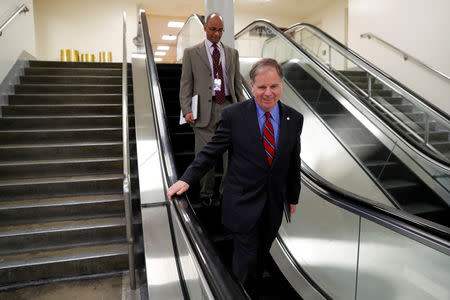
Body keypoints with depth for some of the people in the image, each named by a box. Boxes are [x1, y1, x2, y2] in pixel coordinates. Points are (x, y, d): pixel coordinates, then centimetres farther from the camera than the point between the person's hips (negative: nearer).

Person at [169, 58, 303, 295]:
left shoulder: (294, 119, -1)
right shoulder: (233, 115, -12)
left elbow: (294, 162, 6)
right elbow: (211, 151, -8)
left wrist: (293, 197, 13)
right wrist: (187, 179, -20)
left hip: (274, 204, 4)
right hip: (243, 204, -4)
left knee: (262, 255, 22)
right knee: (246, 259, 8)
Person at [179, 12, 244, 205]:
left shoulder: (232, 53, 16)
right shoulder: (191, 53, 7)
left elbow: (237, 83, 16)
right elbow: (186, 84, 3)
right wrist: (186, 110, -9)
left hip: (228, 106, 2)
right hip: (205, 109, -2)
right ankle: (206, 192, 21)